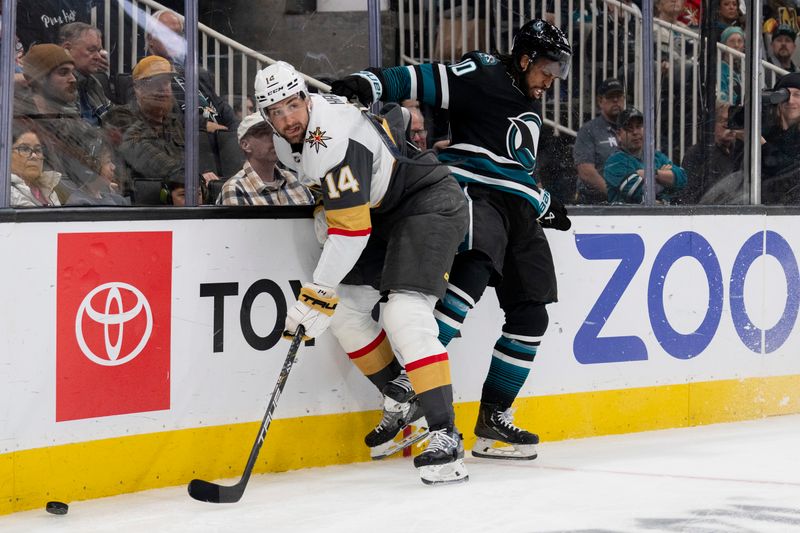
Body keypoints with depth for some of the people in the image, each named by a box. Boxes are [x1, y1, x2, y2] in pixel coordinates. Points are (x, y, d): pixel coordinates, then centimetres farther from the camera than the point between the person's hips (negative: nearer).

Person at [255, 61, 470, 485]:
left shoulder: (334, 140, -31)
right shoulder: (288, 139, -1)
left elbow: (351, 231, -32)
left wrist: (316, 296, -31)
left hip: (431, 203, -10)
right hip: (383, 210, 10)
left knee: (405, 316, -24)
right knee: (344, 308, 6)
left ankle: (445, 437, -25)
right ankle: (400, 399, 22)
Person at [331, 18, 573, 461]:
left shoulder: (531, 110, 25)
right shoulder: (483, 76, -2)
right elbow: (420, 81, -14)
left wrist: (545, 204, 38)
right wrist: (367, 83, -28)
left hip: (517, 211, 9)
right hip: (473, 193, -9)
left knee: (530, 315, 4)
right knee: (476, 266, -35)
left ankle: (493, 418, 9)